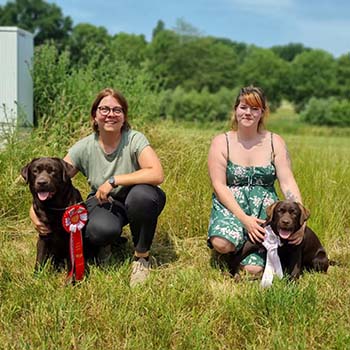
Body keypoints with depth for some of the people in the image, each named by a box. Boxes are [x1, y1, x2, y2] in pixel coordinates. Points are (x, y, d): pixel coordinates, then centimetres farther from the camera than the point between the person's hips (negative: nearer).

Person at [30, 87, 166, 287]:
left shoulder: (135, 140, -18)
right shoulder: (83, 148, -11)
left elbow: (157, 175, -33)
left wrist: (113, 181, -32)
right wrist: (35, 210, -25)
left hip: (135, 203, 0)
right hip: (102, 203, 0)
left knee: (142, 194, -37)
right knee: (100, 230, -36)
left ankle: (142, 257, -11)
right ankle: (107, 242, 8)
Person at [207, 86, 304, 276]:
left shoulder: (275, 142, 3)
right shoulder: (221, 142, -1)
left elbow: (288, 183, -3)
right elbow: (219, 186, -8)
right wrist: (244, 218, -20)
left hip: (264, 208, 1)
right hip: (230, 205, -1)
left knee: (254, 269, -19)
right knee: (221, 243, -34)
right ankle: (230, 253, 4)